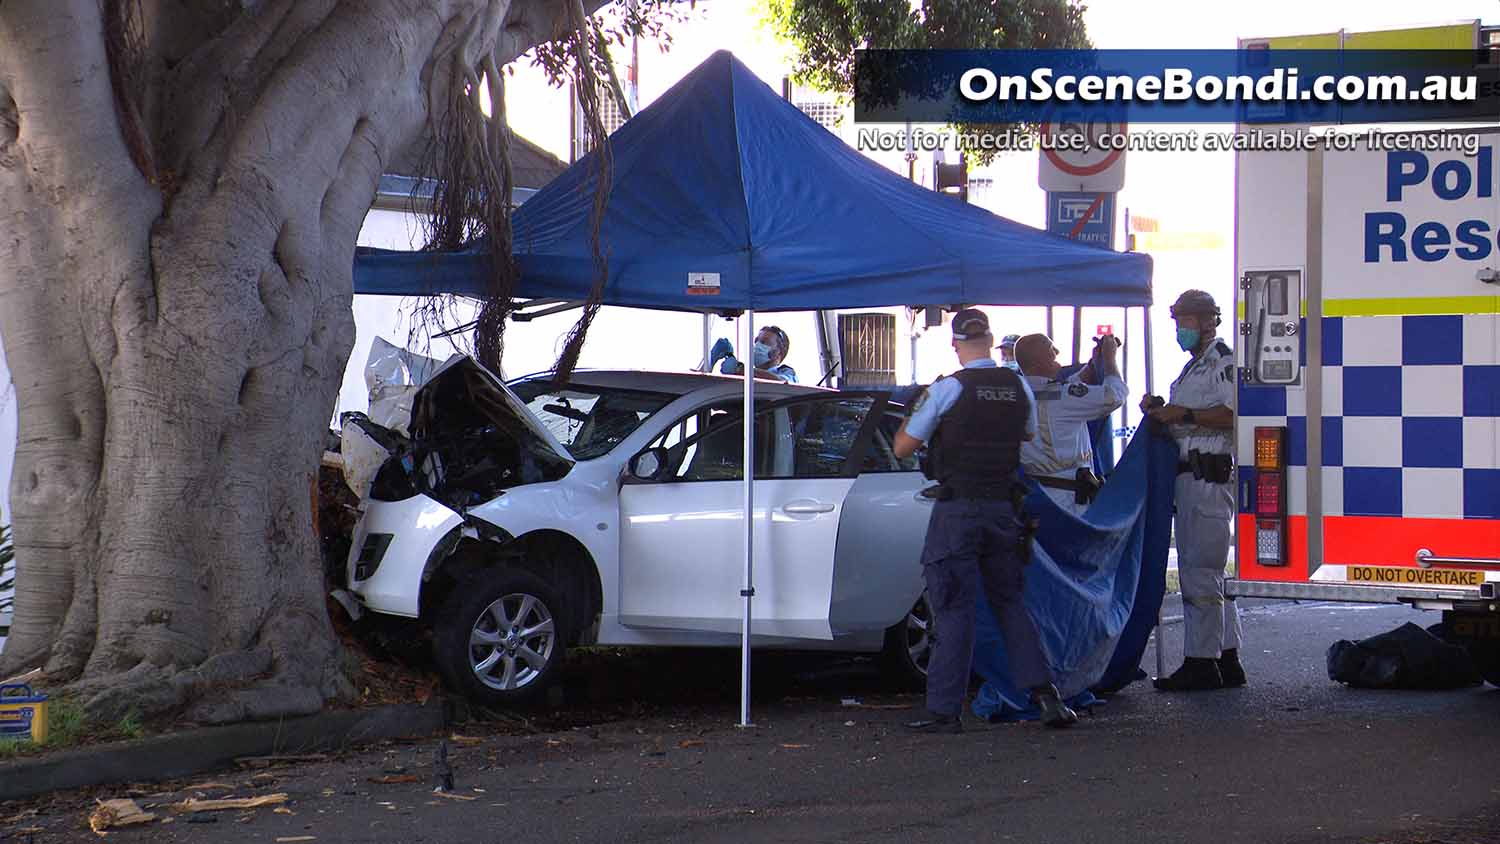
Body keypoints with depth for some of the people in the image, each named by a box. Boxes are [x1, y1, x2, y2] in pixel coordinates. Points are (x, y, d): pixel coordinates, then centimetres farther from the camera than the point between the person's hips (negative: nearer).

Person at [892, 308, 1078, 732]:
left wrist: (914, 410, 12)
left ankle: (944, 709, 0)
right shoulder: (1019, 387, 5)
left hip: (957, 510, -4)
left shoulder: (947, 389, -10)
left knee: (953, 609, -2)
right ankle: (1044, 693, 8)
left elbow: (903, 448, -4)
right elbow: (1029, 436, 23)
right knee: (1010, 602, 15)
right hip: (1003, 507, 4)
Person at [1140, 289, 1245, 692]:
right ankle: (1227, 660, 19)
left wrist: (1184, 414, -19)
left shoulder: (1224, 362, -8)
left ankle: (1201, 662, -7)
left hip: (1210, 474, -11)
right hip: (1189, 475, 11)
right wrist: (1159, 411, 12)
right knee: (1209, 571, 13)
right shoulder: (1193, 368, 25)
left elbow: (1234, 413, -22)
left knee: (1200, 571, -10)